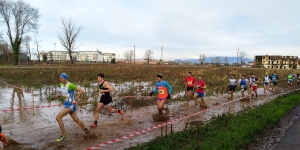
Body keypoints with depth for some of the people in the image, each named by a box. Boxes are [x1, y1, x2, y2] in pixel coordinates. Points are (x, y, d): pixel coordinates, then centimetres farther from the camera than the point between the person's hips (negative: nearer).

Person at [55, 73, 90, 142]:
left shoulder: (70, 85, -18)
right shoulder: (61, 85, 6)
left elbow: (81, 91, -16)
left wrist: (76, 99, -18)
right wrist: (59, 95, 0)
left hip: (70, 105, -9)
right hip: (66, 104, 9)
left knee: (58, 117, -14)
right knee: (76, 119, 18)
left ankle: (63, 135, -2)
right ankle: (86, 130, 37)